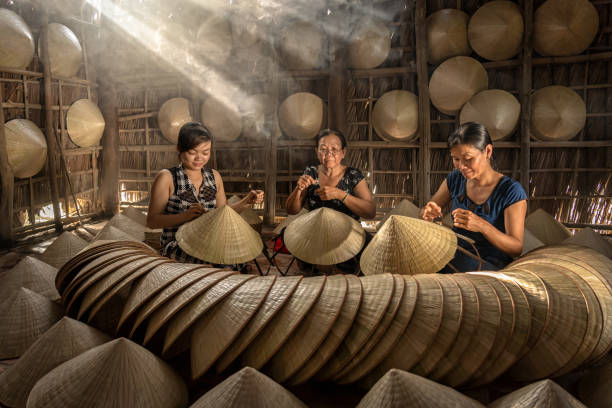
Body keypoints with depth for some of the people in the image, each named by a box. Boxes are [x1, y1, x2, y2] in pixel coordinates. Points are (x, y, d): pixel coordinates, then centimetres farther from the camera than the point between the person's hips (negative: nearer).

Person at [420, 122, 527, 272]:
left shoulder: (512, 191, -11)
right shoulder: (455, 179, 5)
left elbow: (517, 248, -16)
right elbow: (424, 212, 14)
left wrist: (482, 226, -34)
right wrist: (428, 212, -13)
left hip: (489, 263, -4)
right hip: (454, 254, 4)